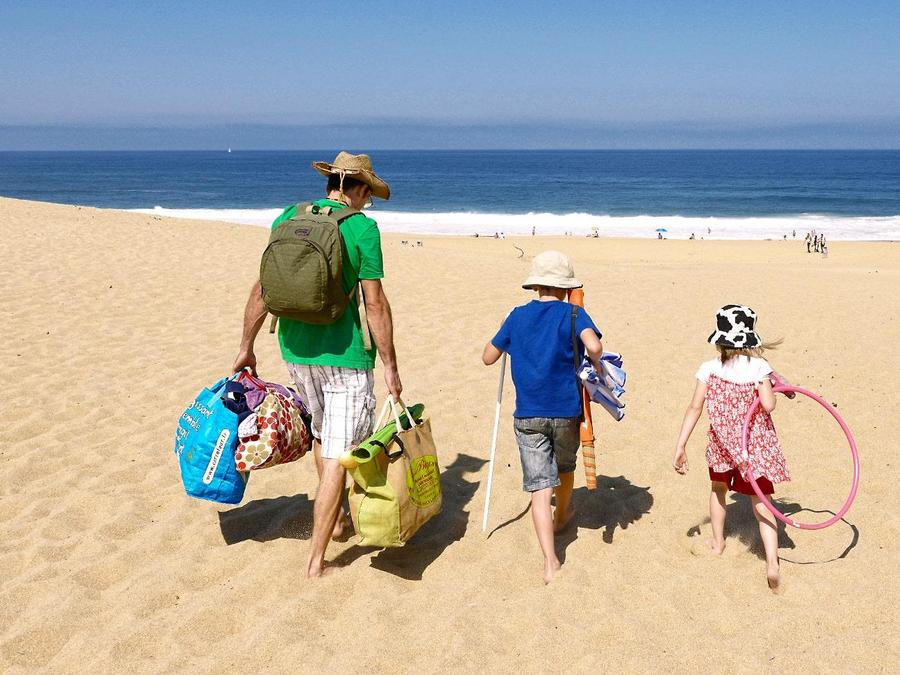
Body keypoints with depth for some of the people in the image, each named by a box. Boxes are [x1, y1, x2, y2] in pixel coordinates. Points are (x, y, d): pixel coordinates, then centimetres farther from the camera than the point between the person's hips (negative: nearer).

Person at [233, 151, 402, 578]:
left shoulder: (288, 218, 4)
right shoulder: (362, 228, -10)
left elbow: (263, 288, 5)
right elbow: (375, 304, -12)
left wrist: (246, 347, 13)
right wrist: (390, 366, -6)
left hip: (296, 349, 6)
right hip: (344, 353, -5)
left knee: (322, 433, 26)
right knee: (337, 454, 2)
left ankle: (335, 519, 40)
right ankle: (316, 559, 6)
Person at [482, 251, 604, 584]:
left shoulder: (517, 316, 4)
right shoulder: (573, 314, -4)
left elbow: (488, 357, 11)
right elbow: (594, 345, -23)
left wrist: (507, 337, 27)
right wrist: (597, 367, -3)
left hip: (528, 415, 0)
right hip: (566, 412, 0)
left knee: (539, 487, -2)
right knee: (564, 467, 27)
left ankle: (550, 560, -11)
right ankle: (561, 517, 53)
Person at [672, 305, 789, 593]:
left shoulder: (709, 369, -7)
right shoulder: (759, 367, -12)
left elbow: (694, 408, -9)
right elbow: (768, 405, -19)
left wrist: (680, 445, -5)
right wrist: (773, 388, 3)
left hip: (722, 442, 2)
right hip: (756, 444, -2)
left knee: (718, 488, 28)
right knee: (761, 502, 4)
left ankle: (717, 542, 44)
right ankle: (772, 565, -7)